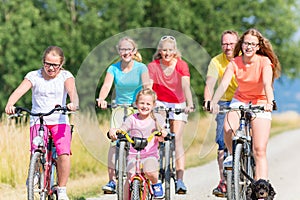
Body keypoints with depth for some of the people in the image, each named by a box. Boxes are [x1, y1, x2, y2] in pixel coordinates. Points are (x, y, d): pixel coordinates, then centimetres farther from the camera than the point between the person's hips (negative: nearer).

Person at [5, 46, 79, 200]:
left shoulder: (65, 76, 1)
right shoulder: (34, 76, 0)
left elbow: (72, 90, -20)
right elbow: (19, 91, -15)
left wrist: (74, 103, -44)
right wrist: (9, 104, -36)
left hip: (59, 121, 0)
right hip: (38, 121, 0)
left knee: (64, 154, -19)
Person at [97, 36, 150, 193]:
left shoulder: (141, 68, -4)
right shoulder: (114, 68, 0)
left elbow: (146, 86, -19)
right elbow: (107, 85, -16)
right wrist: (101, 99, -37)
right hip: (120, 108, 1)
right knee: (115, 141, -15)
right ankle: (112, 180, -15)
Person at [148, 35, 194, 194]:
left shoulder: (181, 65, -15)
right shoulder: (153, 66, -11)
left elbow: (185, 86, -27)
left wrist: (189, 104, -42)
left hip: (178, 104, -1)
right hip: (160, 103, 1)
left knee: (177, 139, -13)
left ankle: (180, 179, -18)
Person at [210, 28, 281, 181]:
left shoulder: (264, 62, -17)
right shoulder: (235, 63, -11)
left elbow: (267, 84, -33)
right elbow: (223, 84, -24)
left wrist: (269, 102, -53)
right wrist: (214, 102, -43)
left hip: (260, 103, -1)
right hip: (240, 100, 2)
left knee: (260, 150, -10)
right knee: (228, 129, -30)